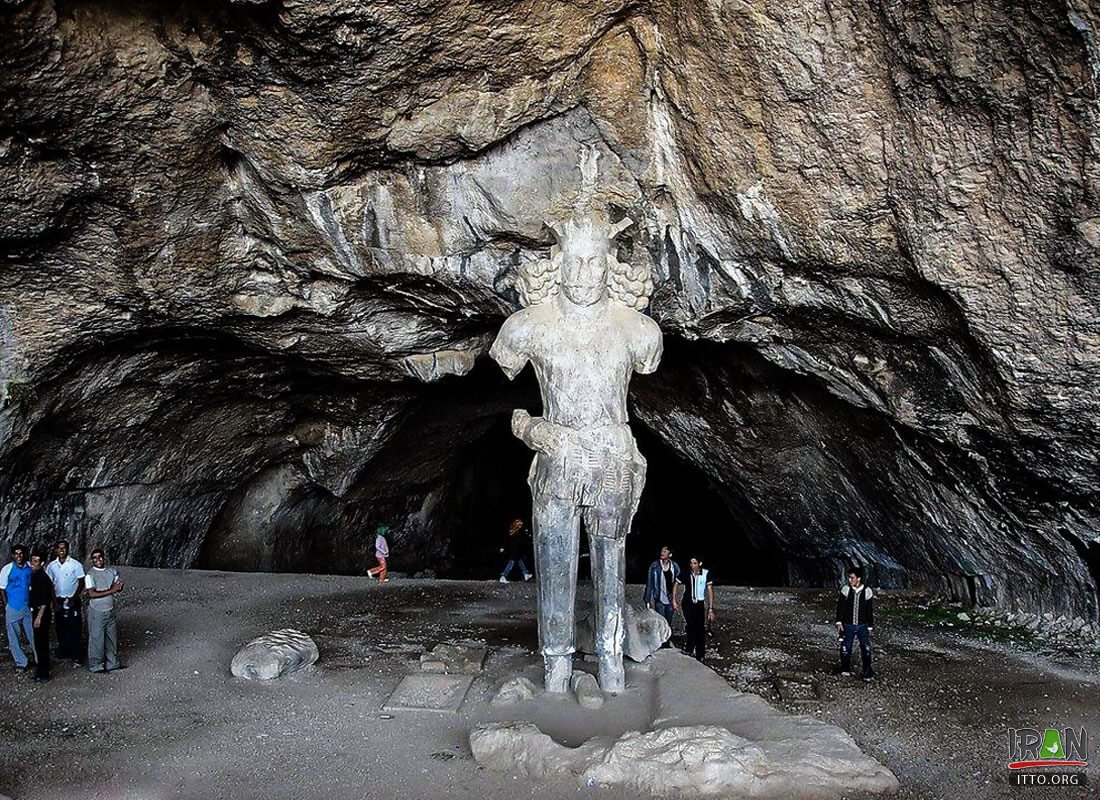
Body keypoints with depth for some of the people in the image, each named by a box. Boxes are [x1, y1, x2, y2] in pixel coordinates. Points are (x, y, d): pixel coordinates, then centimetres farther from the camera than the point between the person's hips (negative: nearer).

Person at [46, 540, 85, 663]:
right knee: (61, 627, 7)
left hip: (73, 600, -3)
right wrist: (54, 601, -1)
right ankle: (63, 652, 19)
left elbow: (81, 583, -4)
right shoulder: (52, 566, 2)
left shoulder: (76, 565, -8)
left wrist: (73, 599, -11)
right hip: (59, 600, 3)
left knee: (75, 628, -4)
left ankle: (76, 655, -1)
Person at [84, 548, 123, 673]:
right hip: (97, 612, -6)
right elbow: (92, 594, -20)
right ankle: (96, 666, 13)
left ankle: (112, 663, 24)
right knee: (97, 639, 2)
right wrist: (111, 590, -20)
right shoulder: (90, 575, -12)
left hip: (110, 610, 6)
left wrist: (118, 586, -17)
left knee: (112, 637, 12)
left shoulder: (112, 571, 6)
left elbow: (118, 588, 8)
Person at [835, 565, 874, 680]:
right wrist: (839, 622, -7)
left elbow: (870, 611, 4)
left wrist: (870, 626, 4)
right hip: (848, 625, 1)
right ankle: (845, 669, 24)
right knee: (845, 649, 3)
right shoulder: (845, 590, -4)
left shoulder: (867, 591, -4)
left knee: (866, 649, -9)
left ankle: (867, 673, 0)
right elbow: (840, 607, 0)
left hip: (862, 626, -1)